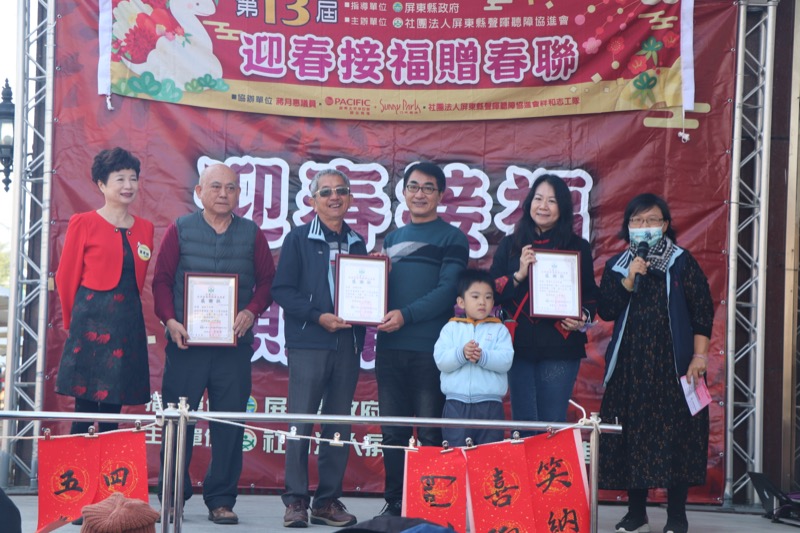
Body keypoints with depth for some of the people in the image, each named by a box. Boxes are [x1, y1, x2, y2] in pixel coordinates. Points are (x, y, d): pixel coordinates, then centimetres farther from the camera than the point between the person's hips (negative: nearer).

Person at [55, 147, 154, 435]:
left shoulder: (145, 228, 11)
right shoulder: (83, 223, -3)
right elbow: (66, 277, 2)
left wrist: (126, 310, 12)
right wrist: (75, 320, 8)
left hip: (129, 322, 5)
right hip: (93, 321, -4)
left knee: (113, 410, 8)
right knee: (85, 409, -4)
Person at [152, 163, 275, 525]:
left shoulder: (252, 234, 8)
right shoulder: (179, 230, 5)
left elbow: (266, 280, 9)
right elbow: (161, 280, 3)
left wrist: (252, 311, -8)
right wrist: (170, 320, -10)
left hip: (235, 344, 1)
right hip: (186, 341, -1)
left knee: (229, 423, 2)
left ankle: (221, 501, 11)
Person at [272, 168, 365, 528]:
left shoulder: (357, 243, 15)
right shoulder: (299, 239, 3)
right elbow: (282, 290, -5)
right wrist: (318, 316, -14)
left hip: (347, 345, 4)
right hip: (308, 344, -4)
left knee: (339, 425, 6)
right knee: (301, 422, -4)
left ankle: (329, 500, 14)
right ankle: (296, 500, 4)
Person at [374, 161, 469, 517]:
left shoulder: (452, 238, 3)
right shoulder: (391, 239, 18)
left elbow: (448, 289, -9)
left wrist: (406, 315, -19)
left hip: (430, 349, -4)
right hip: (390, 347, 5)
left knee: (430, 434, -1)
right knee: (392, 433, 8)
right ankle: (393, 504, 17)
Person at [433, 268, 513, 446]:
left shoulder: (499, 329, 7)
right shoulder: (451, 328, 8)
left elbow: (506, 360, -7)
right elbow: (441, 360, -4)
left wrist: (482, 356, -23)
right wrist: (461, 353, -22)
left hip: (490, 406, 0)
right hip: (456, 405, 0)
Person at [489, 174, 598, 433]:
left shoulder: (578, 247, 7)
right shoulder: (510, 245, 10)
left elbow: (591, 294, 10)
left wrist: (583, 318, -9)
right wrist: (518, 275, -11)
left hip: (560, 346, -1)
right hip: (519, 344, 1)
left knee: (553, 423, 1)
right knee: (523, 422, 4)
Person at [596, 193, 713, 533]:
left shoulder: (682, 262, 1)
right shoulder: (616, 266, 9)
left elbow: (702, 311, -2)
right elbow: (606, 311, 0)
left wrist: (699, 356, -9)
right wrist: (629, 279, -11)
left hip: (672, 364, -2)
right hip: (630, 365, 3)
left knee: (674, 434, -3)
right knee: (631, 435, 2)